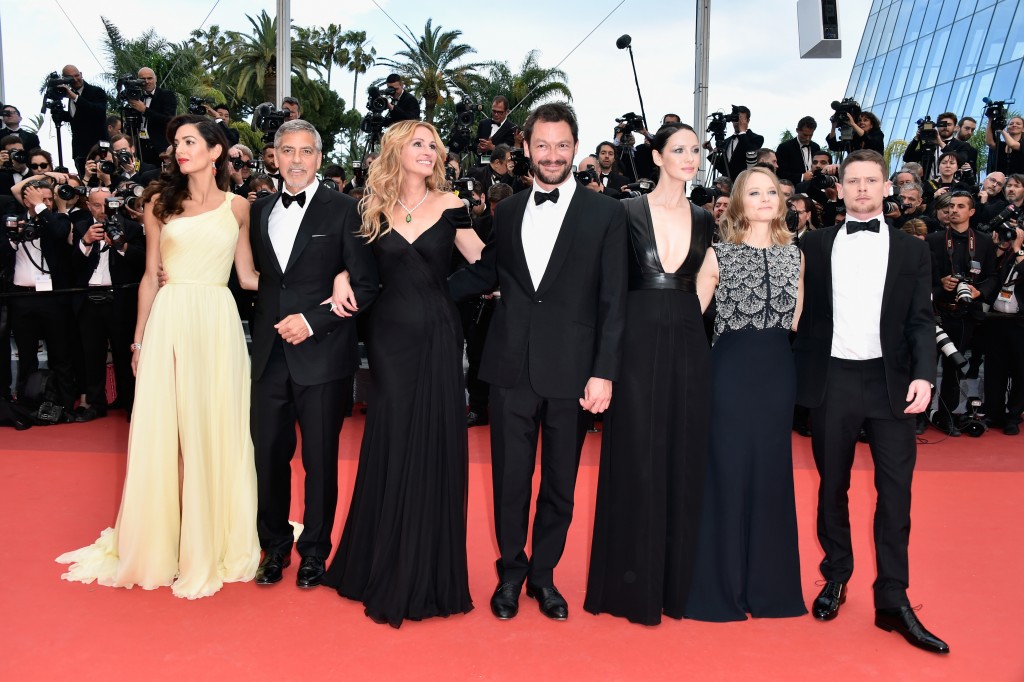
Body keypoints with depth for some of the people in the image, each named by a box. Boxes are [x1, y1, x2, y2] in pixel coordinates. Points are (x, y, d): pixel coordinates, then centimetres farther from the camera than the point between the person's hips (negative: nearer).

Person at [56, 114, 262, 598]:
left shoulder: (237, 207, 8)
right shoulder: (161, 202, 8)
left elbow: (248, 277, 10)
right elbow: (150, 276, 9)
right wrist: (139, 340, 7)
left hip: (218, 325, 0)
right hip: (170, 323, 0)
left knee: (216, 431, 5)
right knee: (162, 433, 4)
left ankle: (211, 545, 19)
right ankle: (159, 544, 19)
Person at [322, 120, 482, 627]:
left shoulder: (449, 206, 2)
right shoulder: (375, 209, 6)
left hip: (437, 337, -1)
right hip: (390, 336, 1)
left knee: (434, 446, 2)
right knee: (390, 445, 5)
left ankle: (427, 574, 17)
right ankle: (385, 568, 22)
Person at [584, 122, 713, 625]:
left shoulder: (704, 220, 11)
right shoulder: (628, 212, -2)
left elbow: (701, 283, 14)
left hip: (688, 345, 4)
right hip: (639, 342, -4)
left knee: (684, 460, 8)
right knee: (636, 459, 1)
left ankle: (676, 579, 21)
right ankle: (632, 582, 14)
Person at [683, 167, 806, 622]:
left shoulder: (794, 254, 10)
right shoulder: (719, 254, -1)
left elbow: (797, 319, 14)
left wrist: (786, 355, 5)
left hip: (778, 371, 4)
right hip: (731, 369, -3)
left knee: (772, 474, 9)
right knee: (728, 473, 1)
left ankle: (769, 585, 23)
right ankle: (722, 587, 14)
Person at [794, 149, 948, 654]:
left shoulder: (912, 250, 9)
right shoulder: (816, 245, 8)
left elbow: (921, 320, 3)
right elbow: (805, 313, 6)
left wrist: (923, 375, -12)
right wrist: (798, 376, -1)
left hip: (891, 380, 0)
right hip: (832, 379, 0)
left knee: (896, 489, -1)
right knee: (832, 486, 9)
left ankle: (893, 601, 7)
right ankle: (836, 579, 25)